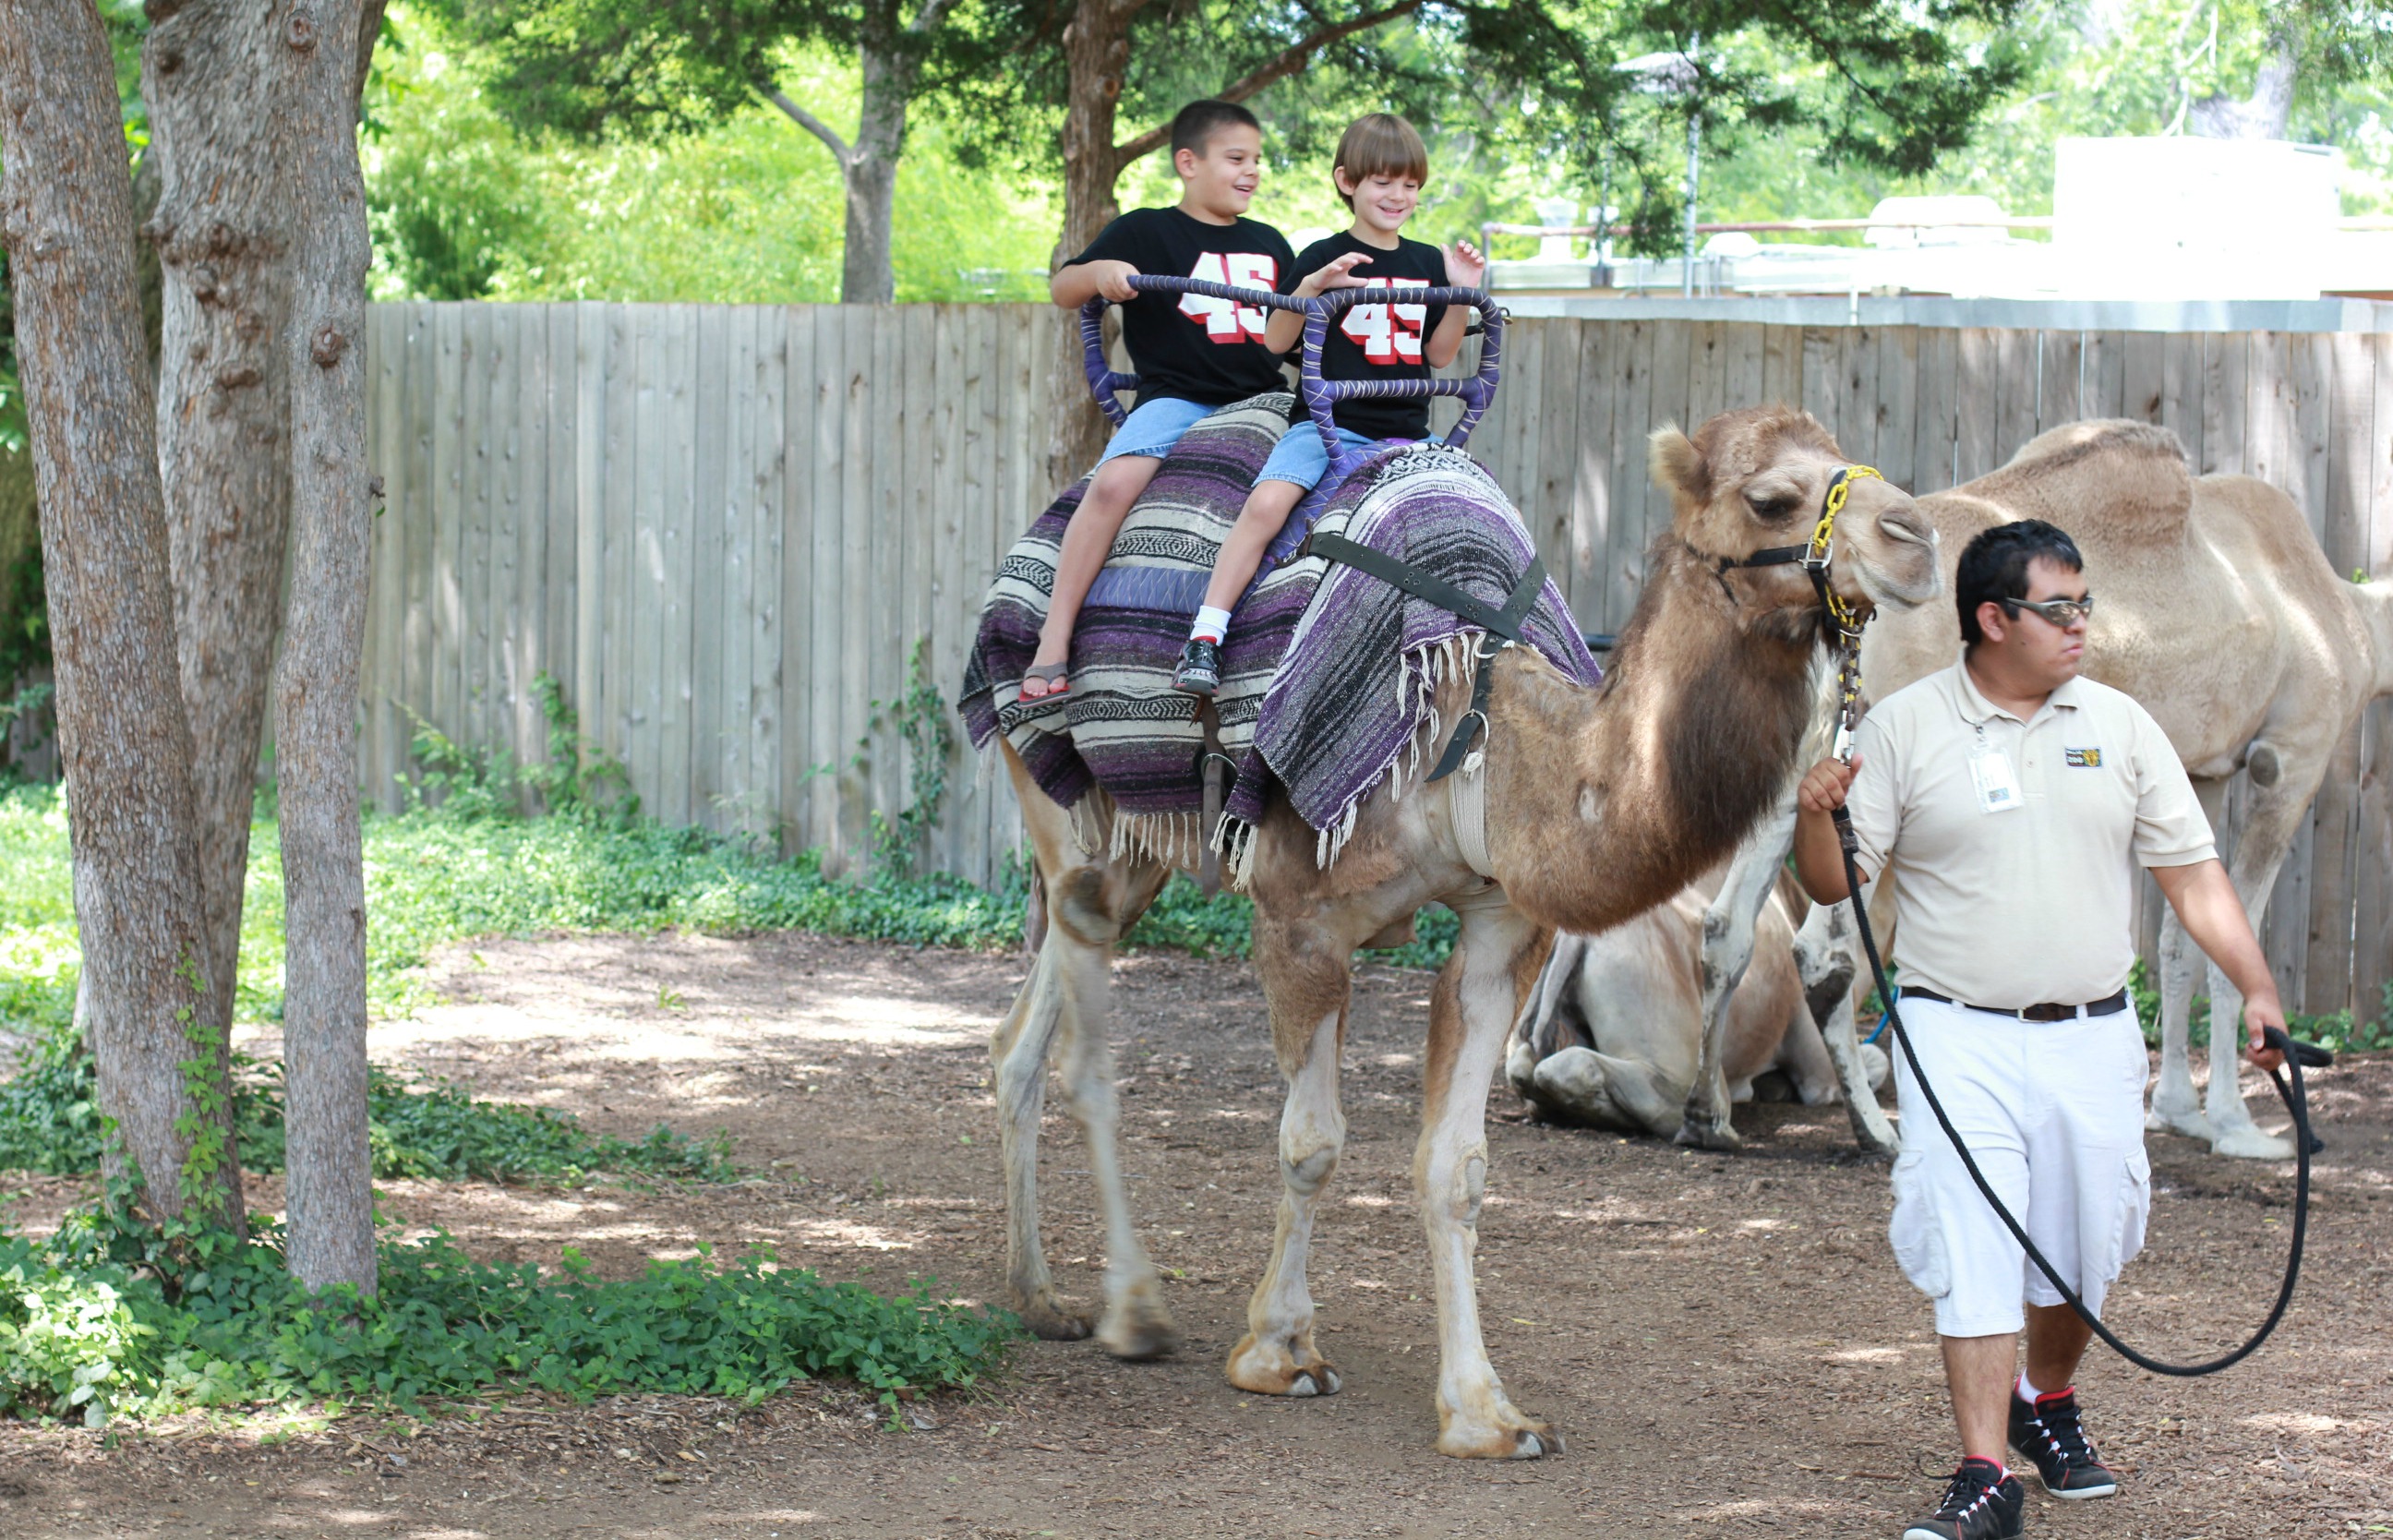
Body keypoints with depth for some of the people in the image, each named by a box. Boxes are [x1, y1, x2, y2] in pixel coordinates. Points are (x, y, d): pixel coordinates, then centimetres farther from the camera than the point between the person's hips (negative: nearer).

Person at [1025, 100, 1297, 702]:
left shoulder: (1269, 244, 19)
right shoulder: (1147, 233, 4)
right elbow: (1062, 291, 2)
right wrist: (1099, 272, -19)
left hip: (1263, 400, 5)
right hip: (1176, 397, -5)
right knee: (1114, 483, -30)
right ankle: (1054, 640, -28)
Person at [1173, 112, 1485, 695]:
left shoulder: (1427, 264, 13)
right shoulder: (1325, 257, 0)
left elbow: (1440, 354, 16)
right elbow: (1275, 342, -4)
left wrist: (1463, 295, 1)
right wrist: (1312, 285, -19)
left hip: (1406, 434, 5)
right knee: (1267, 502, -28)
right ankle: (1204, 637, -29)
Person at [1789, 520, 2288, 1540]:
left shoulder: (2119, 726, 7)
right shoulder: (1903, 727, 0)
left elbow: (2193, 877, 8)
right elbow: (1833, 883, 1)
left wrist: (2257, 989, -4)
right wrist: (1813, 819, -21)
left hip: (2092, 1036, 3)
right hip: (1957, 1035, -3)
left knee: (2083, 1251, 10)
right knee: (1971, 1248, -11)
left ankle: (2048, 1403, 37)